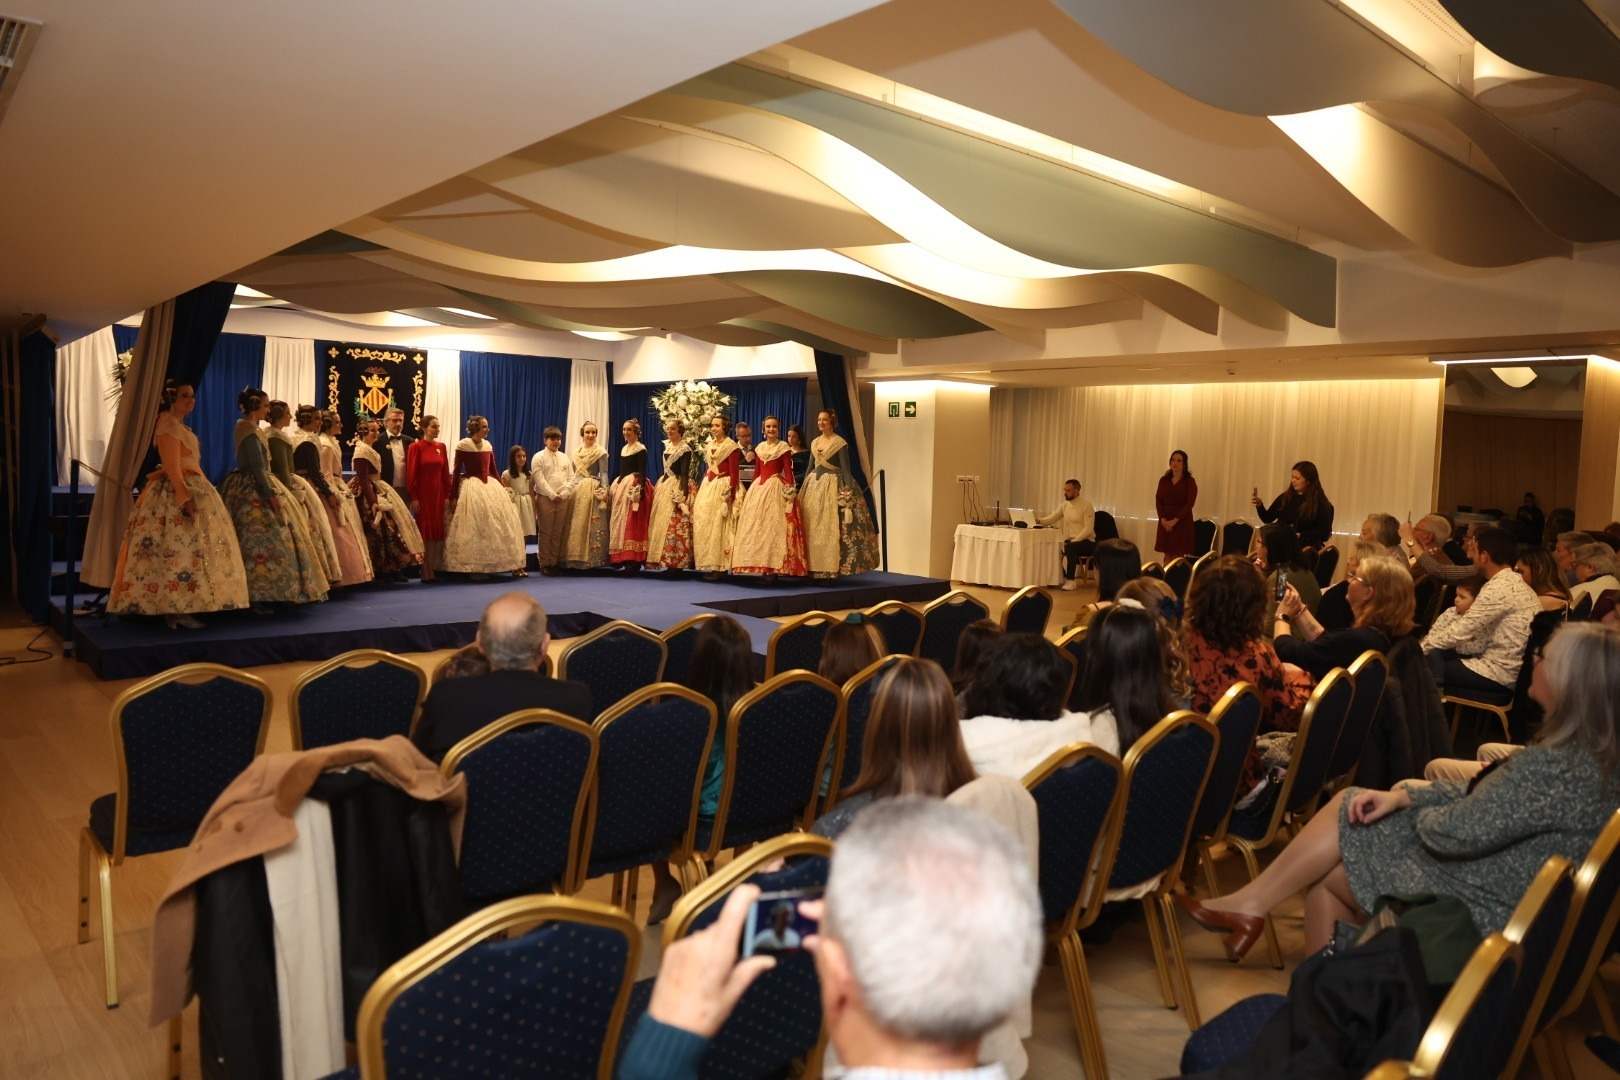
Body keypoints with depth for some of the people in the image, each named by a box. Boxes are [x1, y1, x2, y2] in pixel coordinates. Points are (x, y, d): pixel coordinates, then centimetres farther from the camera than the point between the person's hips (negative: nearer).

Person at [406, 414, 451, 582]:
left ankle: (435, 568, 14)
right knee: (424, 530, 0)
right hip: (422, 493, -4)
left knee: (438, 529, 7)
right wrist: (413, 498, -12)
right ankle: (425, 571, 6)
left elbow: (445, 472, 8)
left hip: (438, 493, 4)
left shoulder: (441, 447, 8)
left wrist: (447, 495, 4)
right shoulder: (416, 447, -5)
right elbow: (412, 474, -8)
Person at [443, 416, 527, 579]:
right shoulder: (463, 446, -7)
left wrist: (503, 487, 13)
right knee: (474, 527, -4)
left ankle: (513, 566, 10)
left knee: (499, 524, 6)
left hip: (490, 486, 6)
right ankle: (475, 568, 3)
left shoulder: (488, 445, 10)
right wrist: (453, 497, -9)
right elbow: (457, 472, -7)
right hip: (471, 487, -6)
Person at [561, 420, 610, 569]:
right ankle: (576, 559, 7)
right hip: (576, 489, 6)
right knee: (575, 525, 3)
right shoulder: (576, 452, 16)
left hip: (592, 490, -6)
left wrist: (605, 490, -18)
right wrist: (569, 489, 15)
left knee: (590, 525, -8)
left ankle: (591, 559, -6)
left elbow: (604, 473, -6)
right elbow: (573, 473, 20)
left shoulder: (600, 452, -1)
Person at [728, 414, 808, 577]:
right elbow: (757, 471, 17)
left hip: (776, 488, -6)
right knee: (755, 524, 4)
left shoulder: (783, 447, -2)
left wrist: (791, 490, -15)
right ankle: (758, 563, 9)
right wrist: (752, 489, 14)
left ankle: (773, 567, -8)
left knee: (773, 525, -9)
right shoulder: (759, 447, 14)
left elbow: (788, 470, -7)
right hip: (759, 487, 6)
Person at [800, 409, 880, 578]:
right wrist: (802, 489, 16)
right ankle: (814, 566, 10)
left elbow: (845, 469, -10)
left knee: (830, 528, -9)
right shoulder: (814, 442, 13)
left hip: (833, 487, -6)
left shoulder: (840, 443, -6)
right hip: (814, 485, 7)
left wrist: (848, 492, -17)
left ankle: (830, 568, -4)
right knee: (812, 527, 4)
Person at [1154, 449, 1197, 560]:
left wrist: (1175, 520, -18)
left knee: (1177, 555, -5)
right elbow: (1158, 500, 3)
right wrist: (1163, 519, -12)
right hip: (1165, 522, 3)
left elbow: (1189, 503, -10)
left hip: (1182, 522, -3)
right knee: (1167, 555, 2)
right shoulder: (1163, 480, 8)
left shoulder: (1189, 481, -2)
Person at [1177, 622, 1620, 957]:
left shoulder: (1556, 767, -29)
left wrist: (1417, 812, -3)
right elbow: (1487, 793, 7)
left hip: (1482, 906, -9)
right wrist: (1403, 794, -2)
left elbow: (1458, 832, -25)